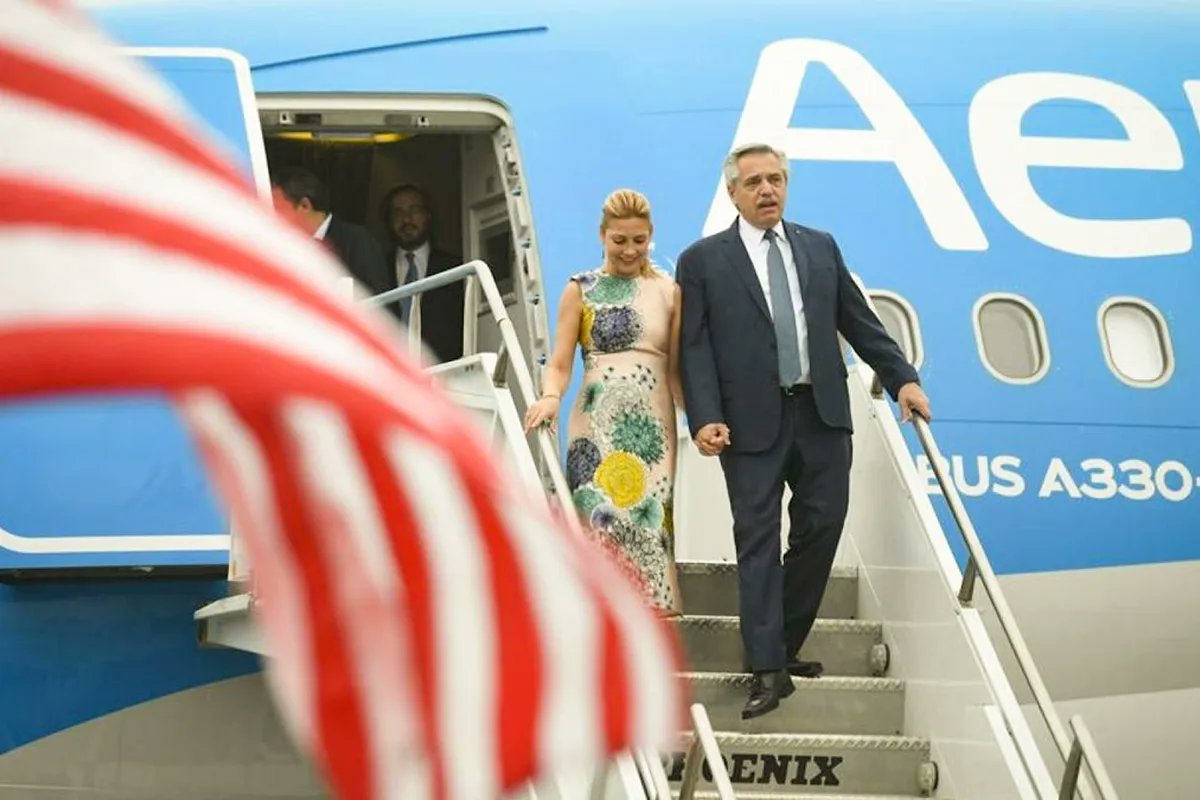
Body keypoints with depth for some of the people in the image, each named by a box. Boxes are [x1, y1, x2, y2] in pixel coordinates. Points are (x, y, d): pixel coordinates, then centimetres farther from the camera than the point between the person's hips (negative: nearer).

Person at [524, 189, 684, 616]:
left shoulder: (669, 292, 10)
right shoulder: (580, 290, 8)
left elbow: (676, 370, 11)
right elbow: (559, 363, 3)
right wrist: (550, 397, -18)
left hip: (651, 428, 1)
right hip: (597, 425, 0)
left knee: (648, 526, -10)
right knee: (601, 523, -12)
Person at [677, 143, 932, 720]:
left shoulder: (821, 249, 15)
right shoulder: (703, 261, 3)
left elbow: (859, 322, 16)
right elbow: (694, 349, -3)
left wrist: (902, 378, 6)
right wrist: (705, 419, -14)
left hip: (822, 414, 4)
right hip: (752, 420, -4)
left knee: (822, 527, 5)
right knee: (758, 540, -4)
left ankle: (782, 645, 20)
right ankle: (768, 670, -5)